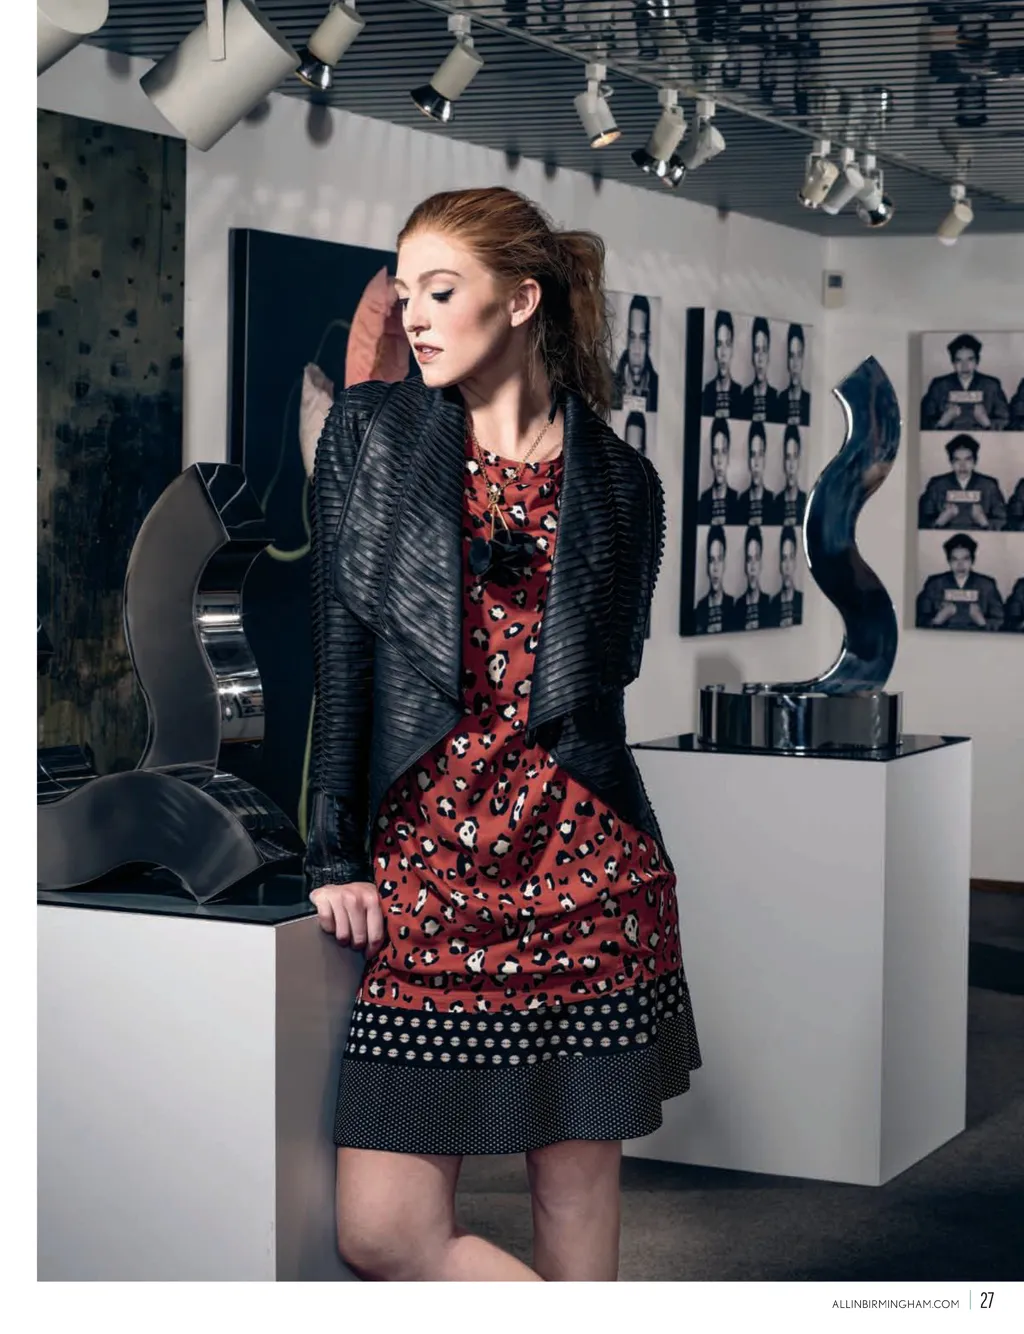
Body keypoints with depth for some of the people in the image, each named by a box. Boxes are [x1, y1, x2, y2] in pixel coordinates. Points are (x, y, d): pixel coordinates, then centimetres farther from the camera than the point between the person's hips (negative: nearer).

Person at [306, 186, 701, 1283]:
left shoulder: (619, 480, 7)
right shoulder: (371, 432, 7)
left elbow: (603, 679, 10)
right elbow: (342, 646, 2)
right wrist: (336, 853, -3)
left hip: (584, 871, 0)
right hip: (423, 871, 1)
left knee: (578, 1210, 3)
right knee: (381, 1231, -5)